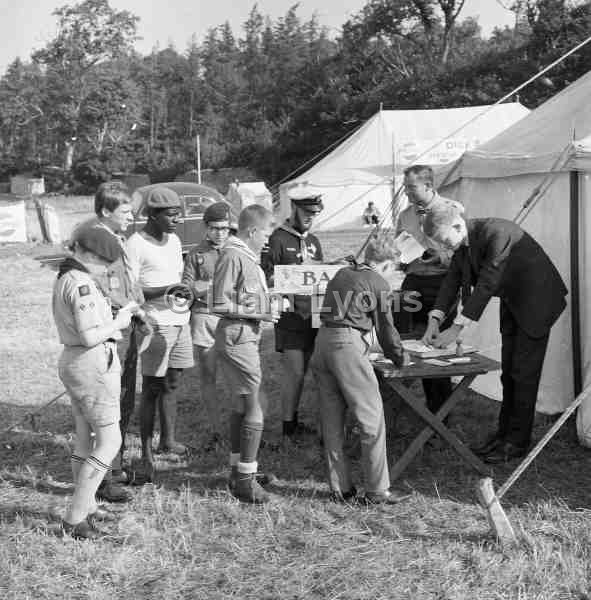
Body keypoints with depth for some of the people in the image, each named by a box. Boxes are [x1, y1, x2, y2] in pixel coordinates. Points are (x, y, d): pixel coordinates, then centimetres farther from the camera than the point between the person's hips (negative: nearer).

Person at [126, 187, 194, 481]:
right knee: (151, 388, -2)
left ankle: (168, 439, 25)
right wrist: (166, 290, -23)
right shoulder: (136, 244, -12)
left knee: (172, 382, 14)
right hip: (156, 324, -7)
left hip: (180, 319, 7)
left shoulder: (174, 240, 13)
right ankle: (146, 452, 5)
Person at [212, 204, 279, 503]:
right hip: (237, 336, -11)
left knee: (241, 407, 17)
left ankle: (237, 472, 28)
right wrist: (259, 315, -18)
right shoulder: (232, 256, -16)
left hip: (245, 337, 11)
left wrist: (265, 309, 10)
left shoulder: (246, 256, 14)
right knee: (254, 411, -7)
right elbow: (221, 305, -19)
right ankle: (245, 481, 1)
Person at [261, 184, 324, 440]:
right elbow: (265, 276, -10)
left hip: (311, 315, 7)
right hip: (290, 315, -7)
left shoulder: (313, 241, 17)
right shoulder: (278, 239, -7)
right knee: (294, 372, -6)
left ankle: (294, 421, 24)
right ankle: (288, 426, 5)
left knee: (301, 372, 13)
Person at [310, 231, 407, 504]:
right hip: (348, 347, -7)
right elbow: (386, 328, 2)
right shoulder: (378, 283, -1)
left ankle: (340, 488, 17)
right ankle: (376, 490, 5)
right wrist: (399, 359, 20)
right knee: (372, 419, 2)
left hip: (322, 341, 7)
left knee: (332, 421, 12)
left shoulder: (341, 274, 19)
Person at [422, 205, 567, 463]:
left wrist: (458, 328, -33)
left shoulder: (497, 233, -31)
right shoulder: (463, 243, -4)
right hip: (512, 303, 8)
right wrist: (435, 319, -14)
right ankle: (505, 432, 22)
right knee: (508, 372, 12)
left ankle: (518, 441, 4)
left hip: (535, 301, -8)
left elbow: (488, 284, -34)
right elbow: (452, 280, -1)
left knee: (524, 373, -4)